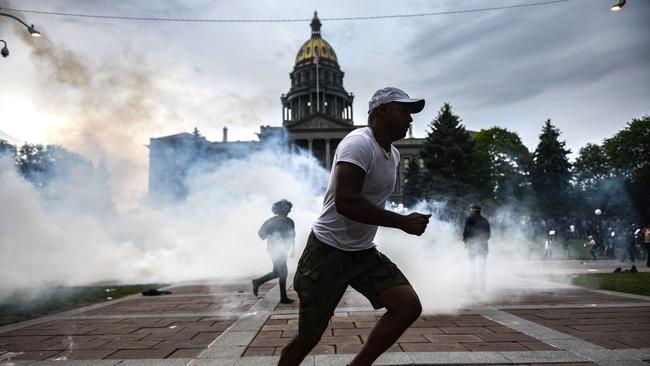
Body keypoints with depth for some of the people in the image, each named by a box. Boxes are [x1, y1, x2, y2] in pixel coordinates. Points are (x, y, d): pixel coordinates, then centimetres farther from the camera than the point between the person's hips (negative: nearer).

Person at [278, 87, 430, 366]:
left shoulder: (393, 154, 10)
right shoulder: (359, 143, -19)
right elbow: (345, 202, -31)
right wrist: (403, 222, -25)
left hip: (364, 252, 8)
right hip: (328, 252, -8)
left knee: (409, 305, -10)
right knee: (309, 337, 3)